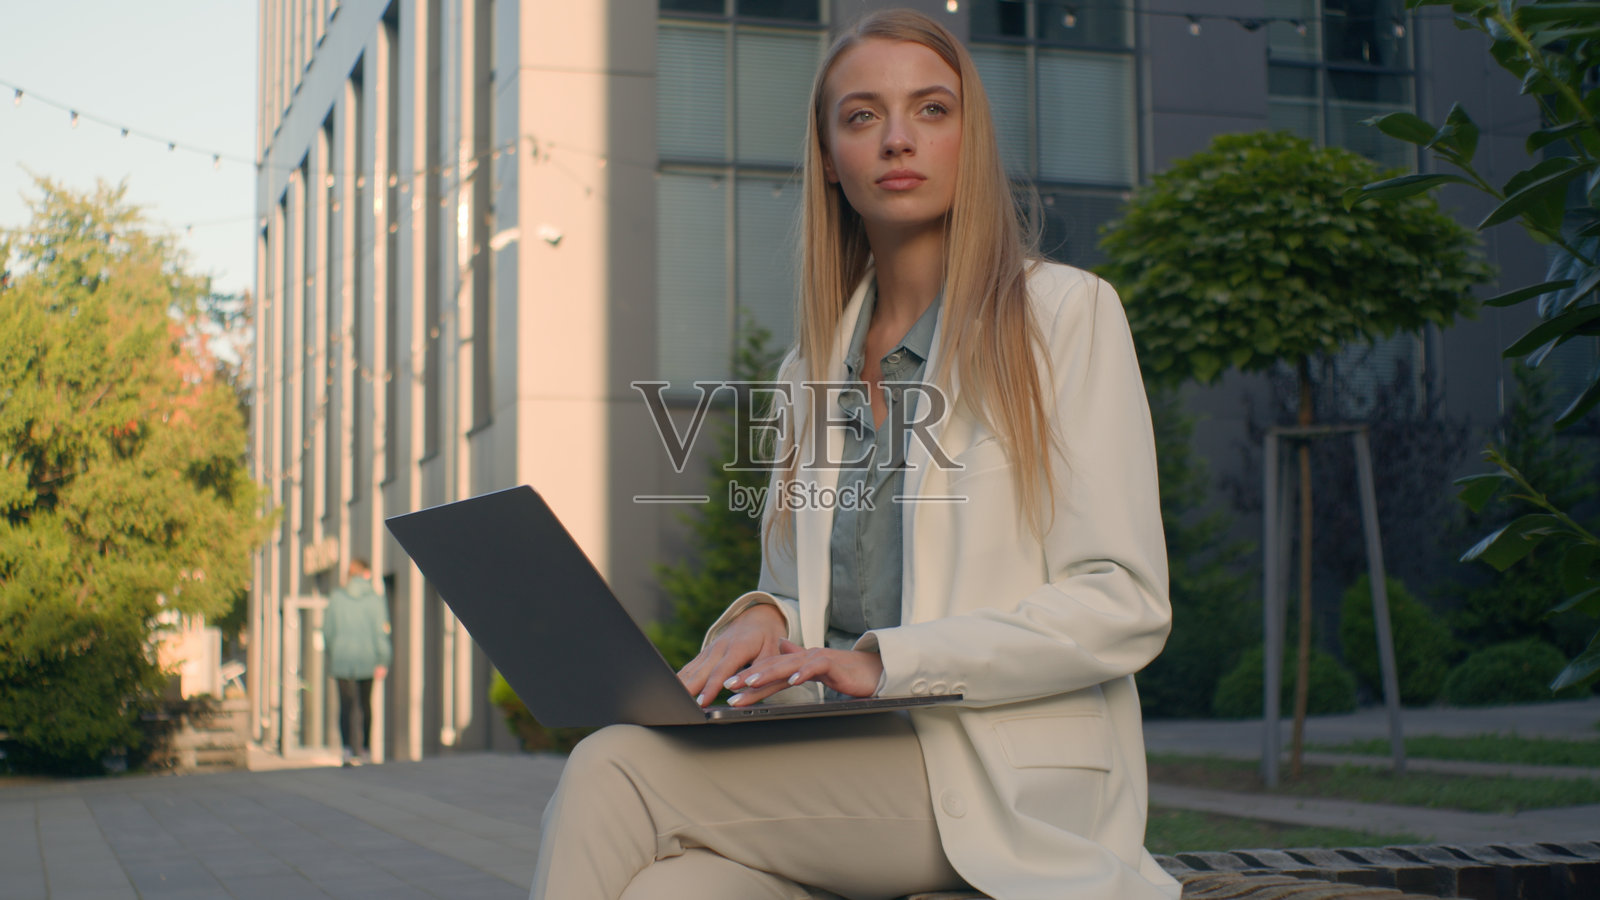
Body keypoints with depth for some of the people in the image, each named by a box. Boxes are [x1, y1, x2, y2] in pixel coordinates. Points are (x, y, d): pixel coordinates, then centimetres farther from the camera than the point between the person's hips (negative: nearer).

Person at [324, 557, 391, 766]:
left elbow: (327, 630, 5)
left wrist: (332, 654, 19)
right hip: (368, 659, 0)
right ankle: (366, 748, 24)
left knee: (346, 704, -5)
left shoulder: (336, 597, 1)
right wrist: (383, 661, -7)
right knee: (366, 703, 15)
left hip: (342, 657, 0)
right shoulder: (375, 598, -4)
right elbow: (380, 630, -9)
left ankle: (347, 748, -20)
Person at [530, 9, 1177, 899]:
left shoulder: (1066, 313, 2)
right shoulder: (816, 364, 19)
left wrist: (886, 660, -16)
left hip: (1007, 786, -4)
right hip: (839, 766, 5)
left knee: (613, 770, -25)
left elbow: (1125, 608, -6)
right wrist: (765, 620, -2)